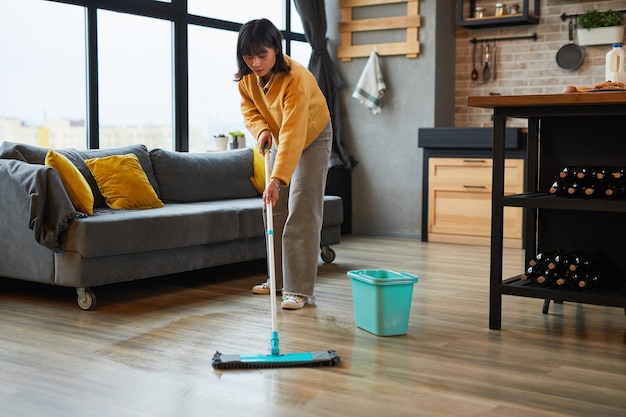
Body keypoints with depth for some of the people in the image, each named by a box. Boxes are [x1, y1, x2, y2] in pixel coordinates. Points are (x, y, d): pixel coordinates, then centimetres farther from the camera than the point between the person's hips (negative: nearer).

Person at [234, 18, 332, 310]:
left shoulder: (296, 79, -37)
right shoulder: (247, 77, -16)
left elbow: (293, 135, -44)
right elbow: (248, 108, 1)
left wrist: (277, 179, -52)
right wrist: (262, 130, -21)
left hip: (312, 140, -7)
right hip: (278, 140, 7)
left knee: (301, 216, -13)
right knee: (275, 212, 10)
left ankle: (300, 291, -11)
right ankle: (279, 278, 22)